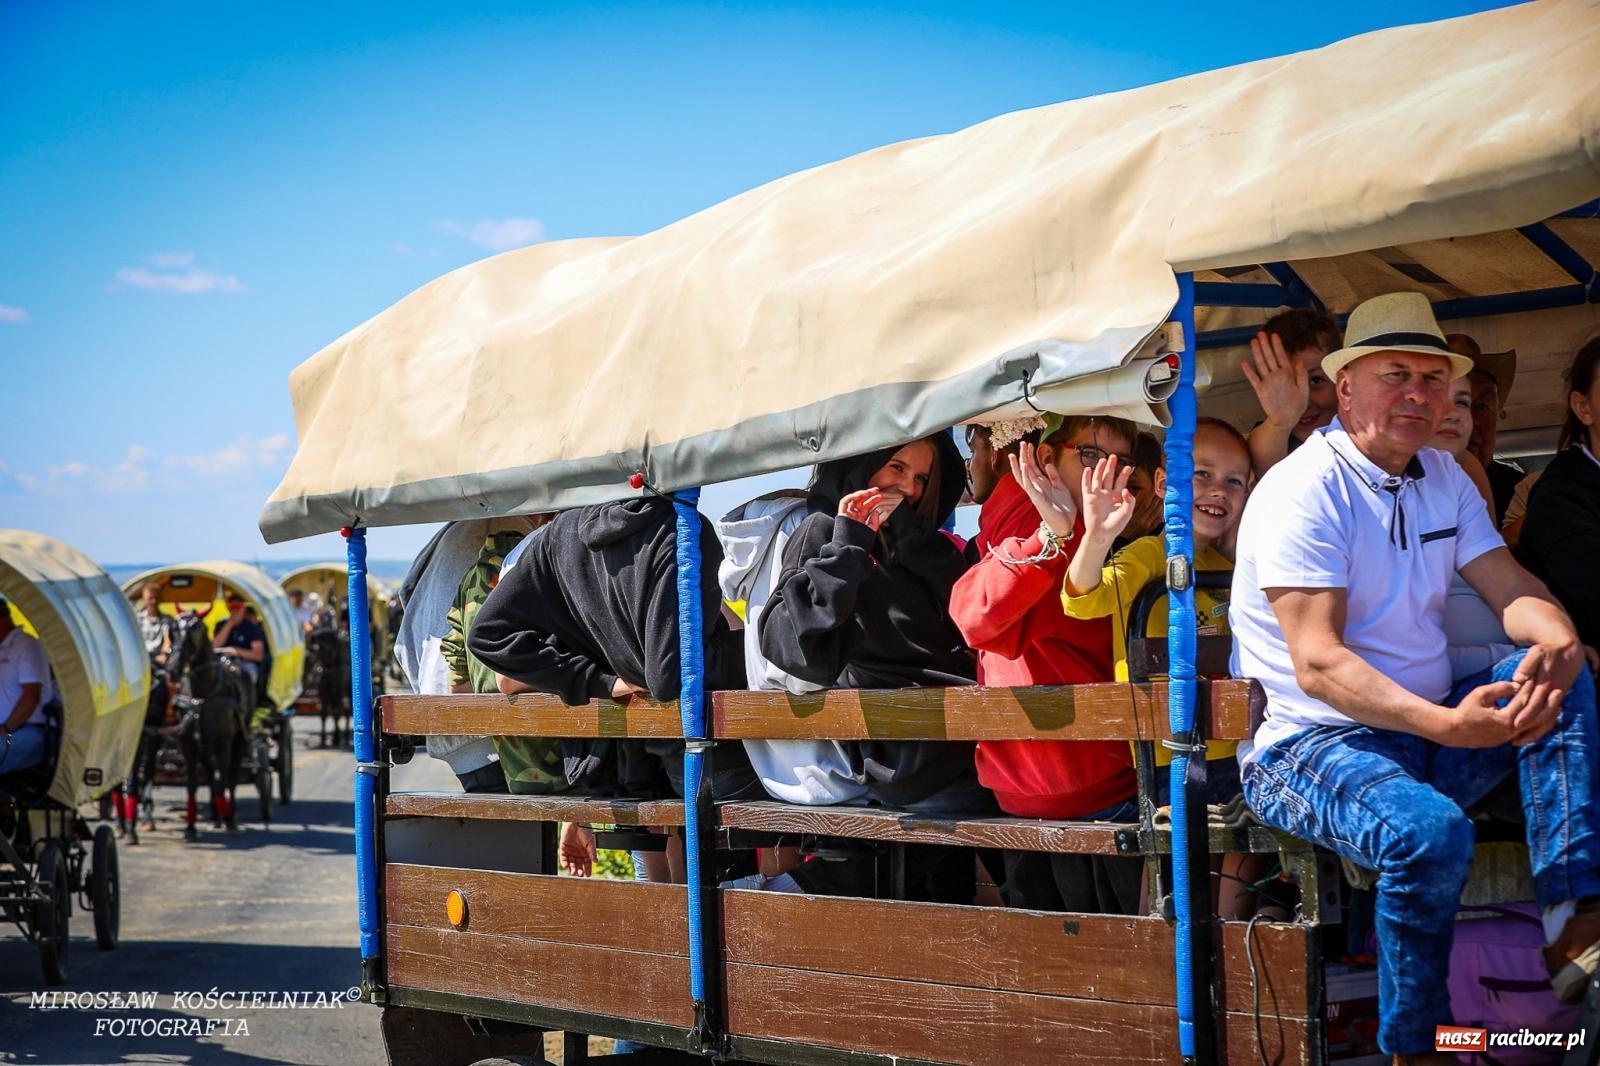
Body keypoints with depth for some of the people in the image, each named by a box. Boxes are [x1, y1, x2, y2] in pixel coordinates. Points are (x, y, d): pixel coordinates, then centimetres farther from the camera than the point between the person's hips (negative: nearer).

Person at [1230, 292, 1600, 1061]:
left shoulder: (1441, 479, 11)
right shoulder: (1304, 490, -15)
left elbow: (1510, 588, 7)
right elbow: (1317, 665, -24)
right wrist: (1448, 725, -37)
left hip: (1427, 725, 8)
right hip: (1311, 742, -7)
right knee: (1429, 831, -35)